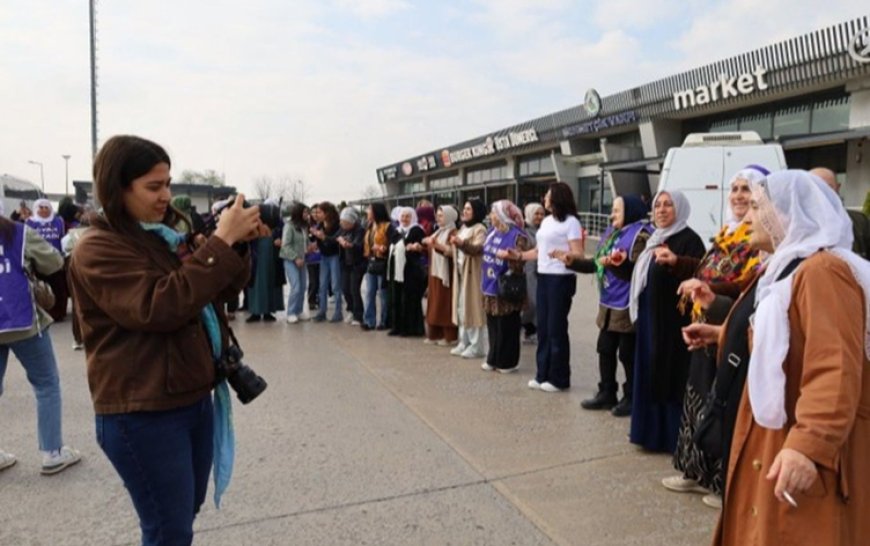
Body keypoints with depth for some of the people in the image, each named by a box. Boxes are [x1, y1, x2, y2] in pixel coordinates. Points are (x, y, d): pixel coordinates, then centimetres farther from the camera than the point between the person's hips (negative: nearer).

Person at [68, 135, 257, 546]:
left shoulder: (167, 235, 9)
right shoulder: (98, 250, -14)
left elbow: (223, 288, 12)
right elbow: (160, 307, -27)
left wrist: (238, 244, -7)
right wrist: (221, 241, -27)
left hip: (194, 399, 8)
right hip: (142, 414, -7)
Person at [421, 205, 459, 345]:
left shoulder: (453, 232, -9)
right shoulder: (438, 232, 18)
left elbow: (452, 251, -22)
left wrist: (438, 245, -30)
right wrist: (427, 243, 7)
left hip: (446, 272, -9)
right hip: (435, 271, 9)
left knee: (445, 303, -6)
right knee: (435, 302, 9)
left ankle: (449, 336, 0)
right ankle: (435, 334, 15)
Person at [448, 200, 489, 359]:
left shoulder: (480, 229, -8)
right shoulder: (462, 228, 17)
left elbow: (476, 249, -25)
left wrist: (461, 243, -38)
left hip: (472, 273, -8)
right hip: (460, 272, 8)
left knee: (473, 308, -6)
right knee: (461, 308, 10)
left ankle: (476, 346, -1)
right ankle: (464, 342, 17)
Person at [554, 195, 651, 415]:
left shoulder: (640, 236, -15)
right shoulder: (611, 233, 12)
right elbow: (596, 264, 16)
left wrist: (615, 264, -34)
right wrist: (572, 261, 9)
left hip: (628, 307, -9)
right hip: (609, 304, 9)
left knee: (628, 354, 3)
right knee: (605, 349, 15)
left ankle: (631, 398, 18)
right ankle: (607, 393, 28)